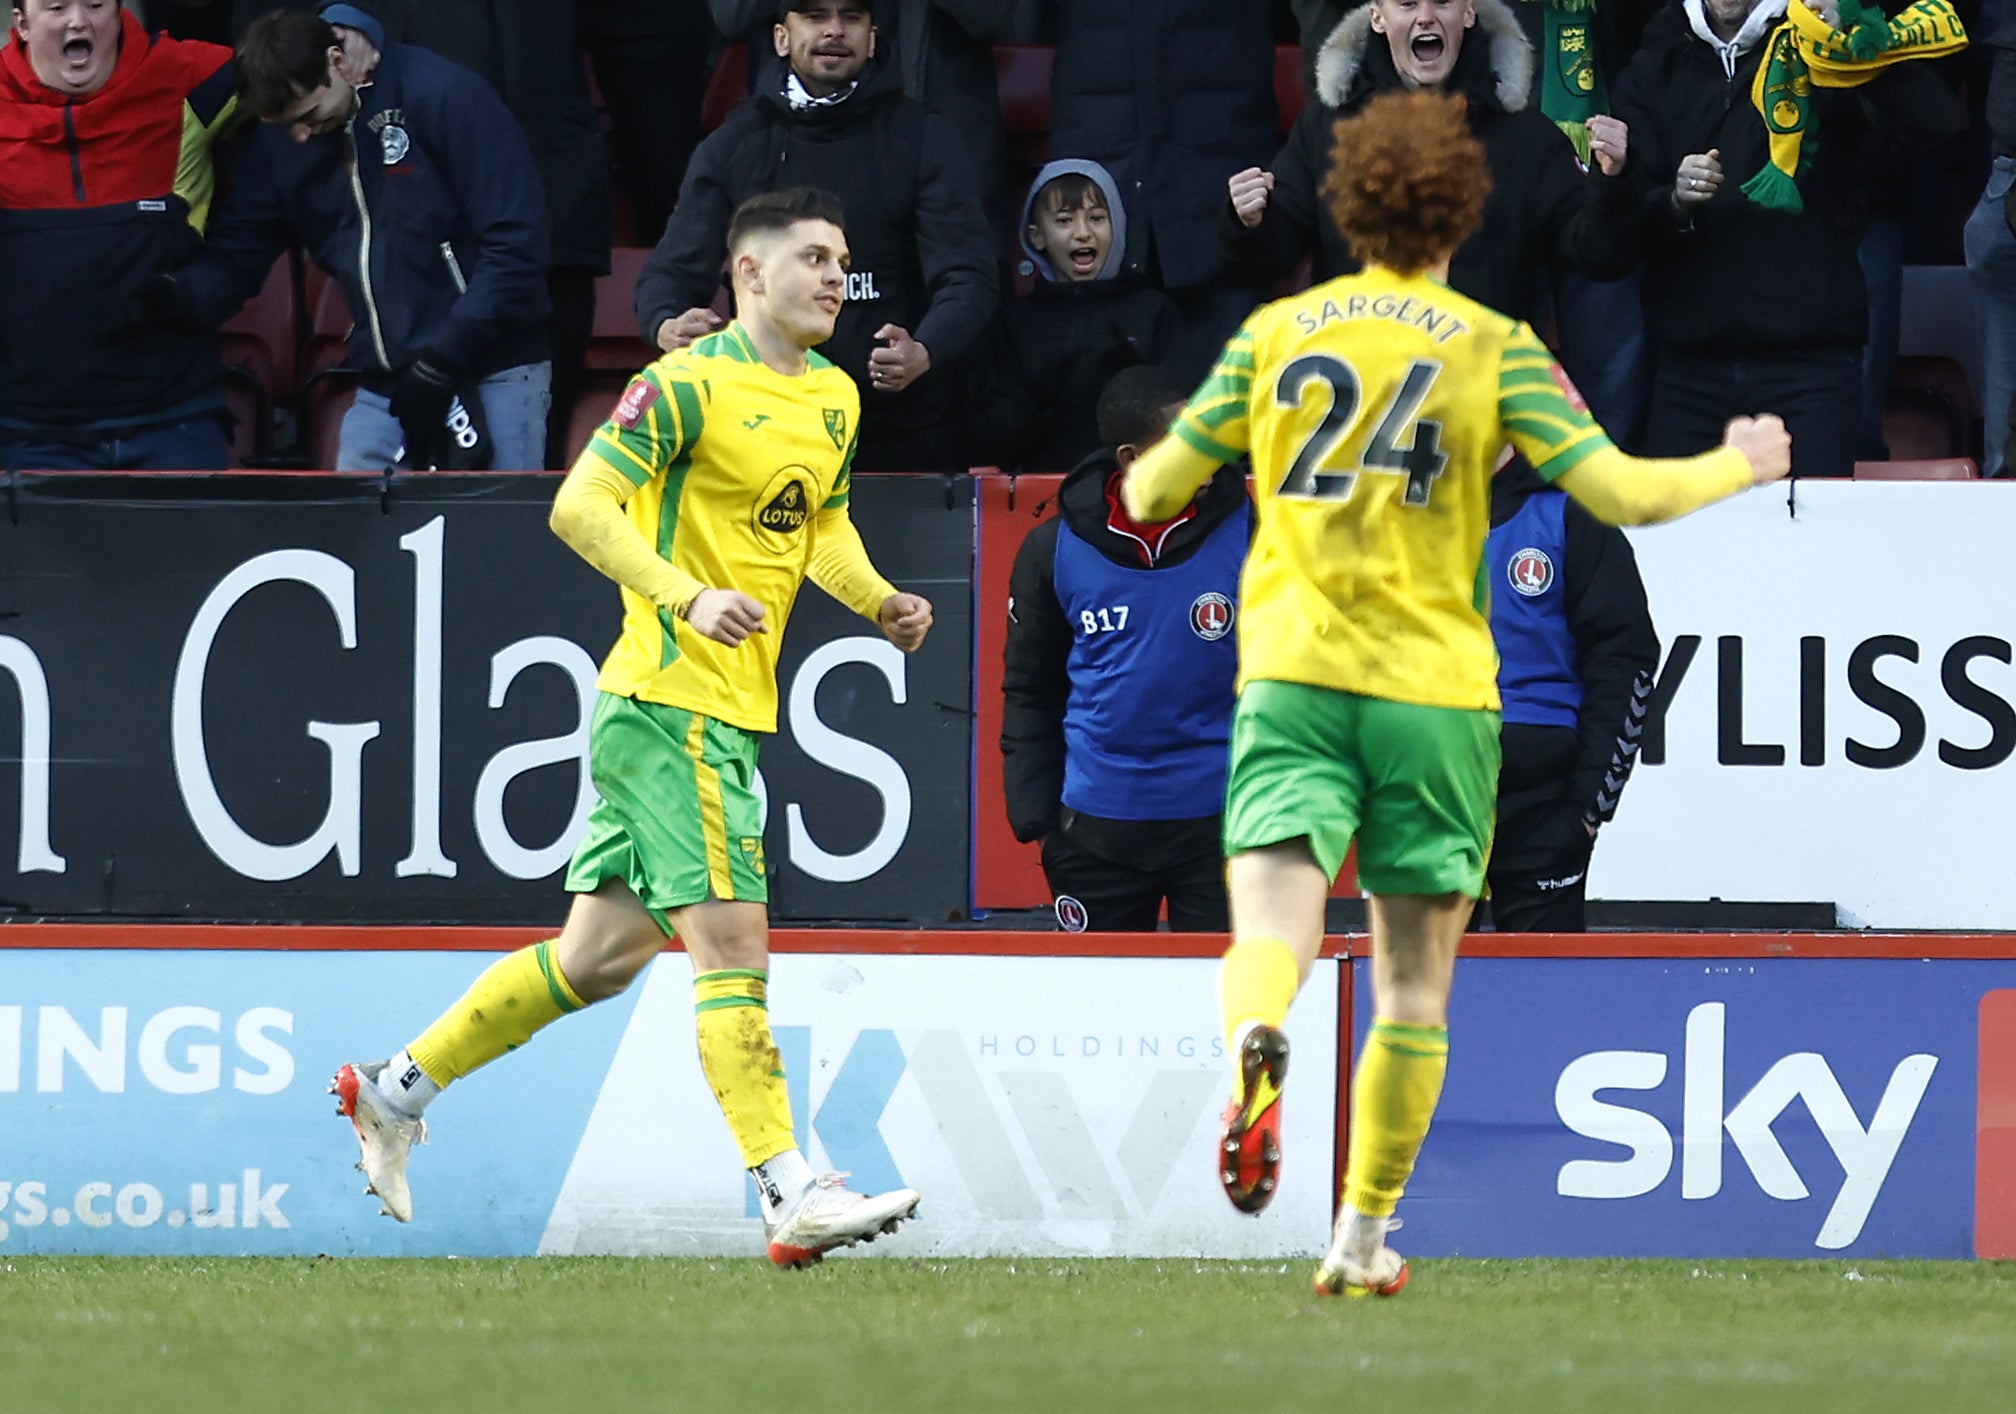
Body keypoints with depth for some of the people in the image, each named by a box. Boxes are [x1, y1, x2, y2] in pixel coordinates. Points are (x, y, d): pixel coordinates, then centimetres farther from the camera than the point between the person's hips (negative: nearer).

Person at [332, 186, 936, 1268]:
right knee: (731, 941, -13)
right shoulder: (689, 385, -12)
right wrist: (692, 598, -28)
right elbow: (581, 507, -17)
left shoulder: (833, 398, 15)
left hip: (730, 714, 9)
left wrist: (878, 601, 8)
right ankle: (790, 1198, -17)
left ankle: (397, 1090, 25)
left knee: (600, 953, 13)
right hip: (671, 702, -9)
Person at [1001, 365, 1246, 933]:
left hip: (1219, 821, -2)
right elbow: (1029, 690, 11)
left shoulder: (1248, 529, -4)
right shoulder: (1055, 548, 1)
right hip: (1097, 822, 2)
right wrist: (1031, 808, 3)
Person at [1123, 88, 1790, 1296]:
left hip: (1291, 673, 1)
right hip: (1434, 688, -1)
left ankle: (1258, 1047, -48)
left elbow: (1154, 490, 12)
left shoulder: (1277, 332, 7)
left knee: (1270, 934, -12)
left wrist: (1145, 477, 37)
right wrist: (1737, 468, 14)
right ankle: (1364, 1236, 14)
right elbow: (1619, 492, -4)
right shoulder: (1492, 348, 0)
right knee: (1415, 980, 12)